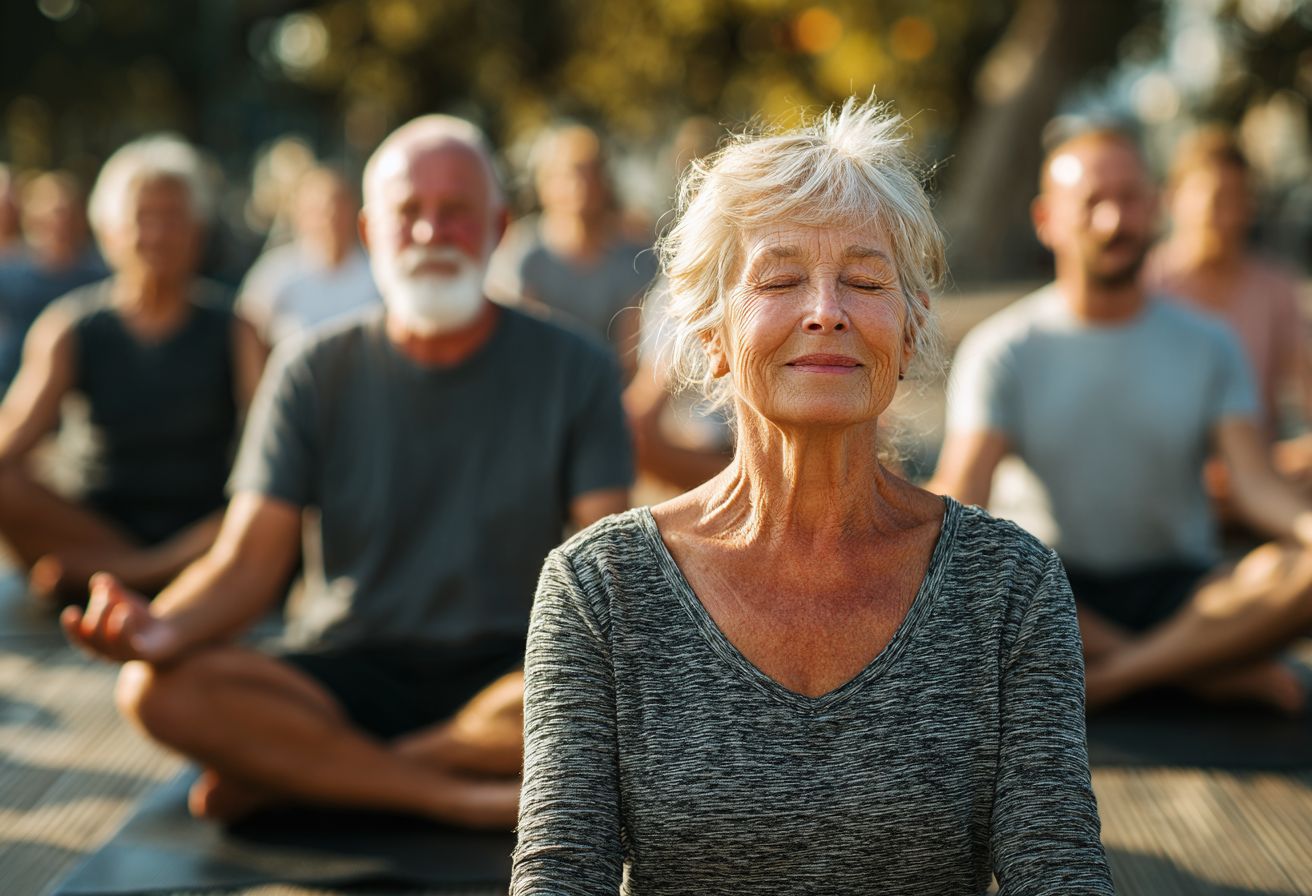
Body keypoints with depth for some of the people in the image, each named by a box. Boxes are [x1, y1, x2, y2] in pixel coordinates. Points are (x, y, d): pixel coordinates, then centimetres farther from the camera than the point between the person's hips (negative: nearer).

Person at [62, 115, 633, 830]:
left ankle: (290, 774, -22)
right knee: (159, 687, -26)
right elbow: (249, 561, -2)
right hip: (346, 673, 0)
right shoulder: (313, 373, 5)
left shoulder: (573, 371, 2)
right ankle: (457, 794, -24)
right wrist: (164, 627, -25)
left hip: (506, 676, 0)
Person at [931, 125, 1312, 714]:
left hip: (1181, 590, 1)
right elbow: (960, 493, -12)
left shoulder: (1209, 347, 5)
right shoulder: (1001, 350, -1)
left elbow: (1255, 484, -6)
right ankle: (1217, 671, -23)